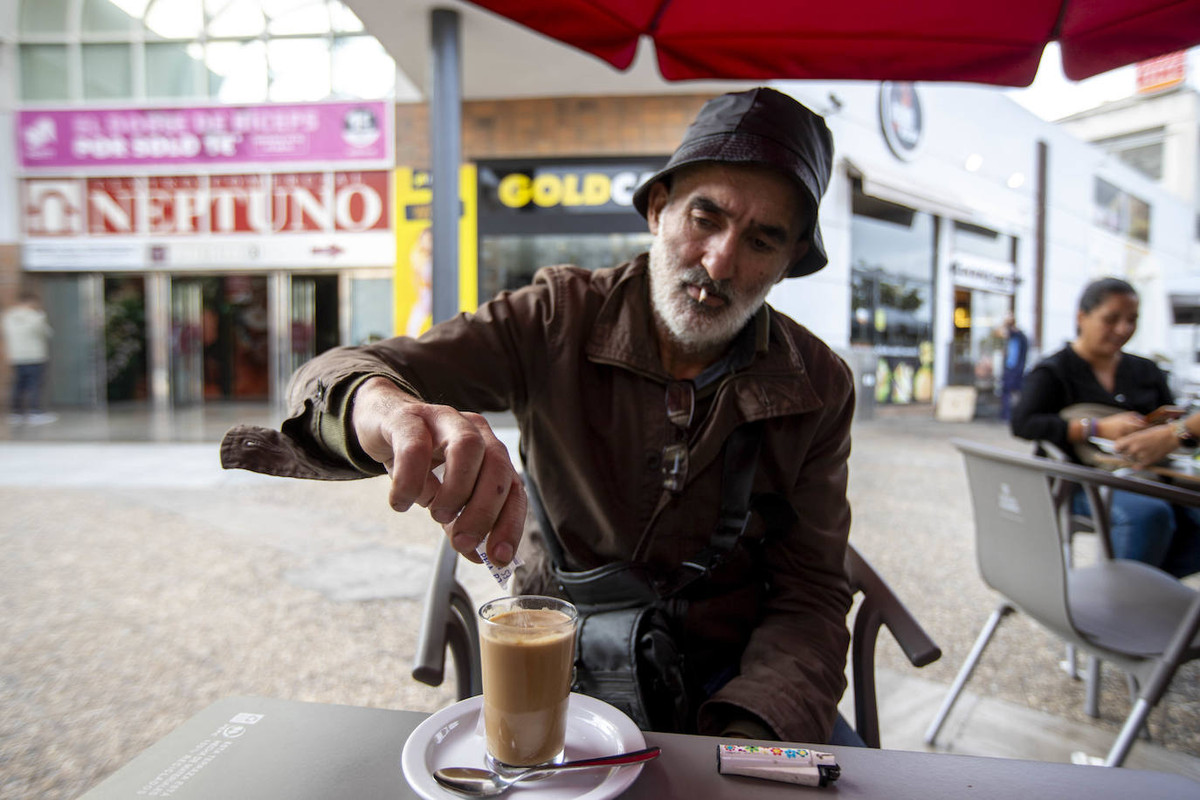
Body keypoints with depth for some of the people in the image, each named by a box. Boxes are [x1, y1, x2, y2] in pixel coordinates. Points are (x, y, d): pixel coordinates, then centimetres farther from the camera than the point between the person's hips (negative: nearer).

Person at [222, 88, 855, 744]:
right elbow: (337, 375, -19)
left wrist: (746, 733, -23)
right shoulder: (560, 315, -12)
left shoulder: (819, 388, -7)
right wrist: (382, 405, -44)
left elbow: (809, 593, -5)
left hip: (725, 680, 1)